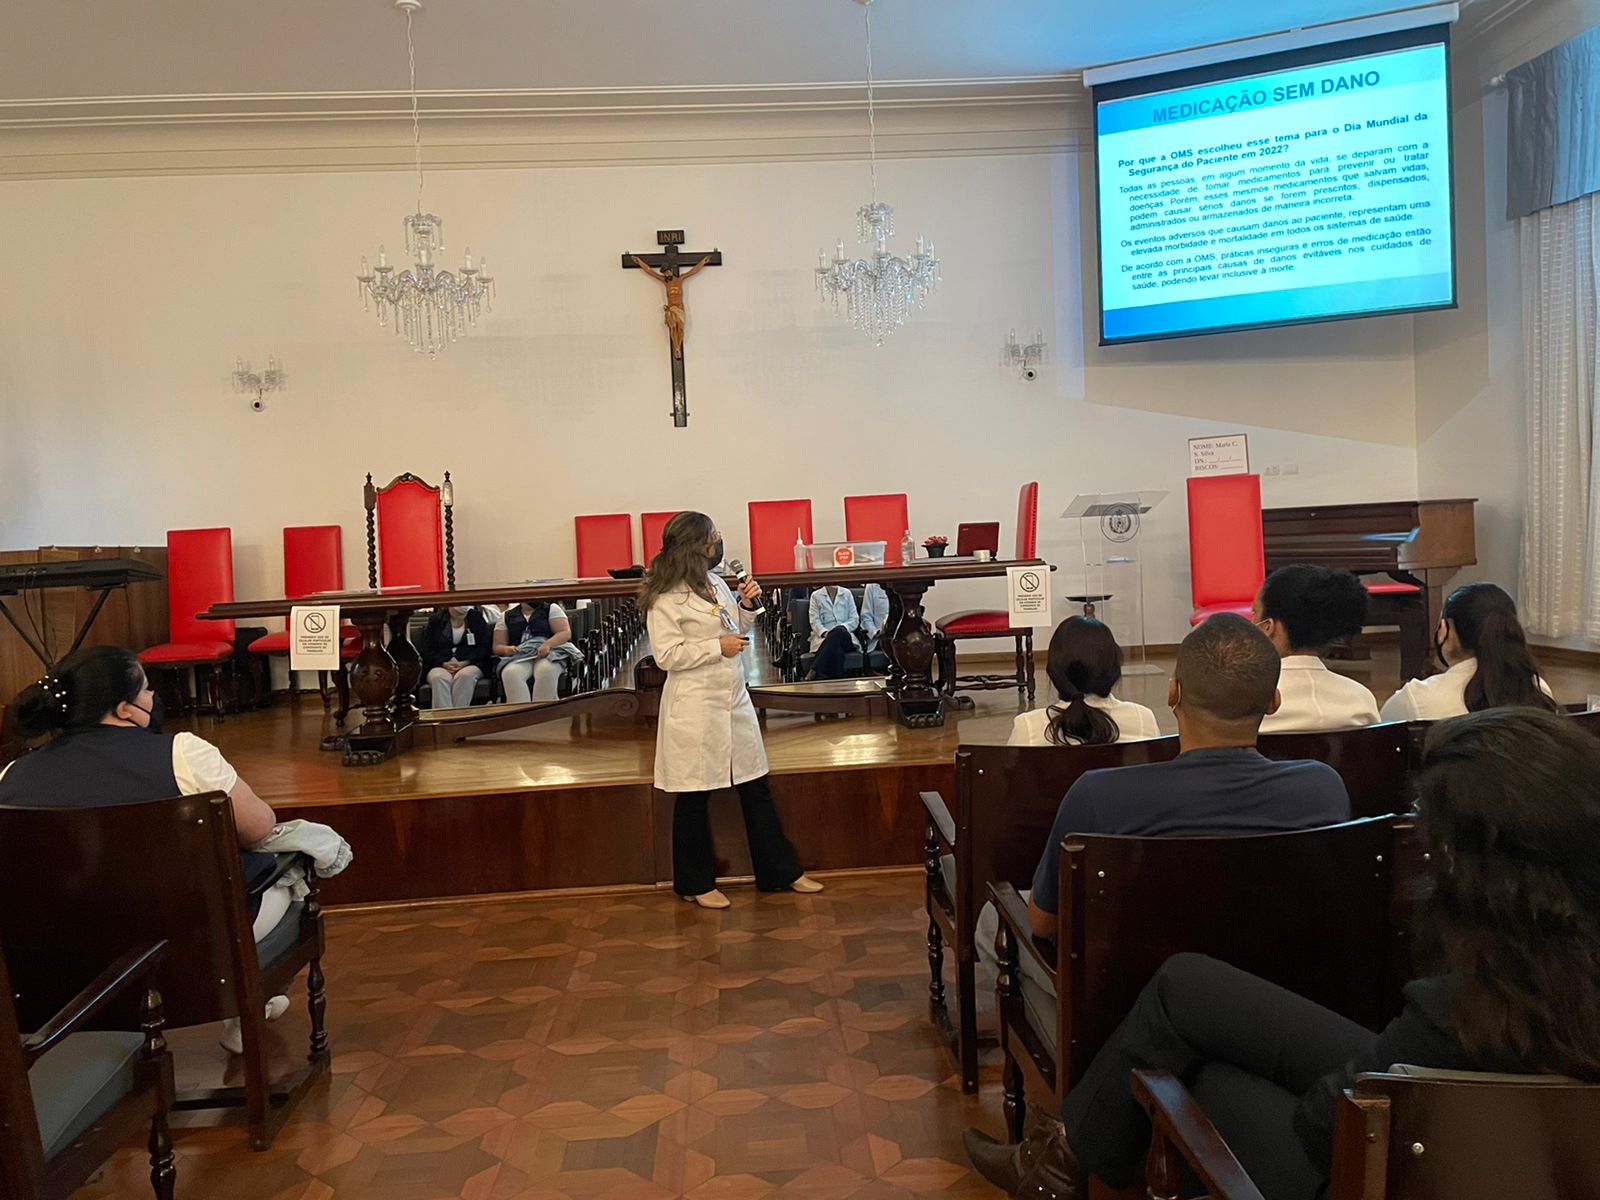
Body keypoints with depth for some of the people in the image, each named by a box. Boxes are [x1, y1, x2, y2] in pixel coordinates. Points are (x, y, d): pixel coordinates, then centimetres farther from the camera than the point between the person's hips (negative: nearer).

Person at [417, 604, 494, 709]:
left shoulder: (477, 618, 13)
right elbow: (425, 650, 8)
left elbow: (484, 647, 5)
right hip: (440, 666, 0)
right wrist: (444, 663, -10)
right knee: (439, 678, -35)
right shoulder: (435, 620, 13)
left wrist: (465, 662, -12)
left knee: (465, 676, -36)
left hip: (470, 664, 0)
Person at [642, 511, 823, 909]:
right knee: (694, 797, 5)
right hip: (695, 708, -8)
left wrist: (748, 606, 3)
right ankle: (696, 884, 20)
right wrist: (717, 647, -16)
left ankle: (780, 872, 22)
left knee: (756, 788, 12)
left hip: (734, 699, 8)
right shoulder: (665, 598, -13)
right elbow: (666, 655, -17)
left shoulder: (715, 583, 10)